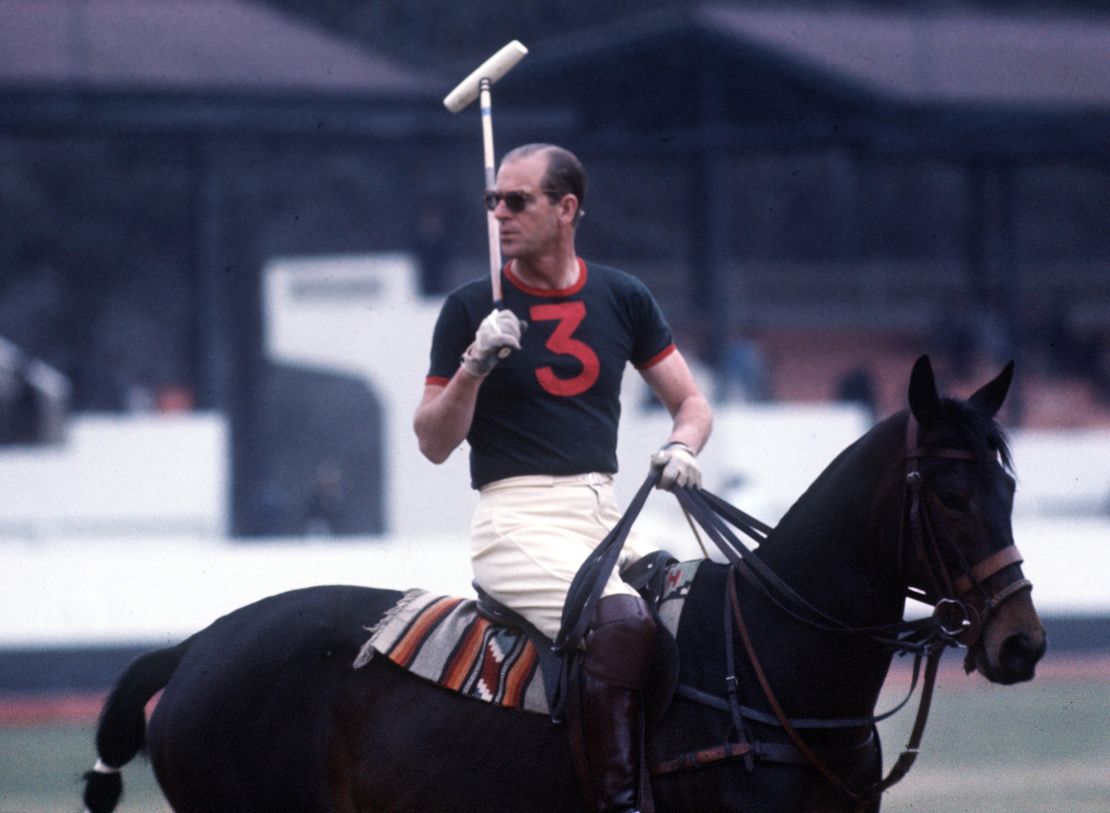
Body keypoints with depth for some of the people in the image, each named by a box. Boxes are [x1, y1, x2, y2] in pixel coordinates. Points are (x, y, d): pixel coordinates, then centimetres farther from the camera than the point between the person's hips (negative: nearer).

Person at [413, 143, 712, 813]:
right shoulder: (472, 310, 4)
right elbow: (435, 444, 1)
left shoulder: (622, 298, 13)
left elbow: (691, 401, 19)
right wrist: (474, 366, -14)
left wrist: (681, 447, -3)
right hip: (519, 520, -5)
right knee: (620, 622, -31)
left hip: (605, 515, 5)